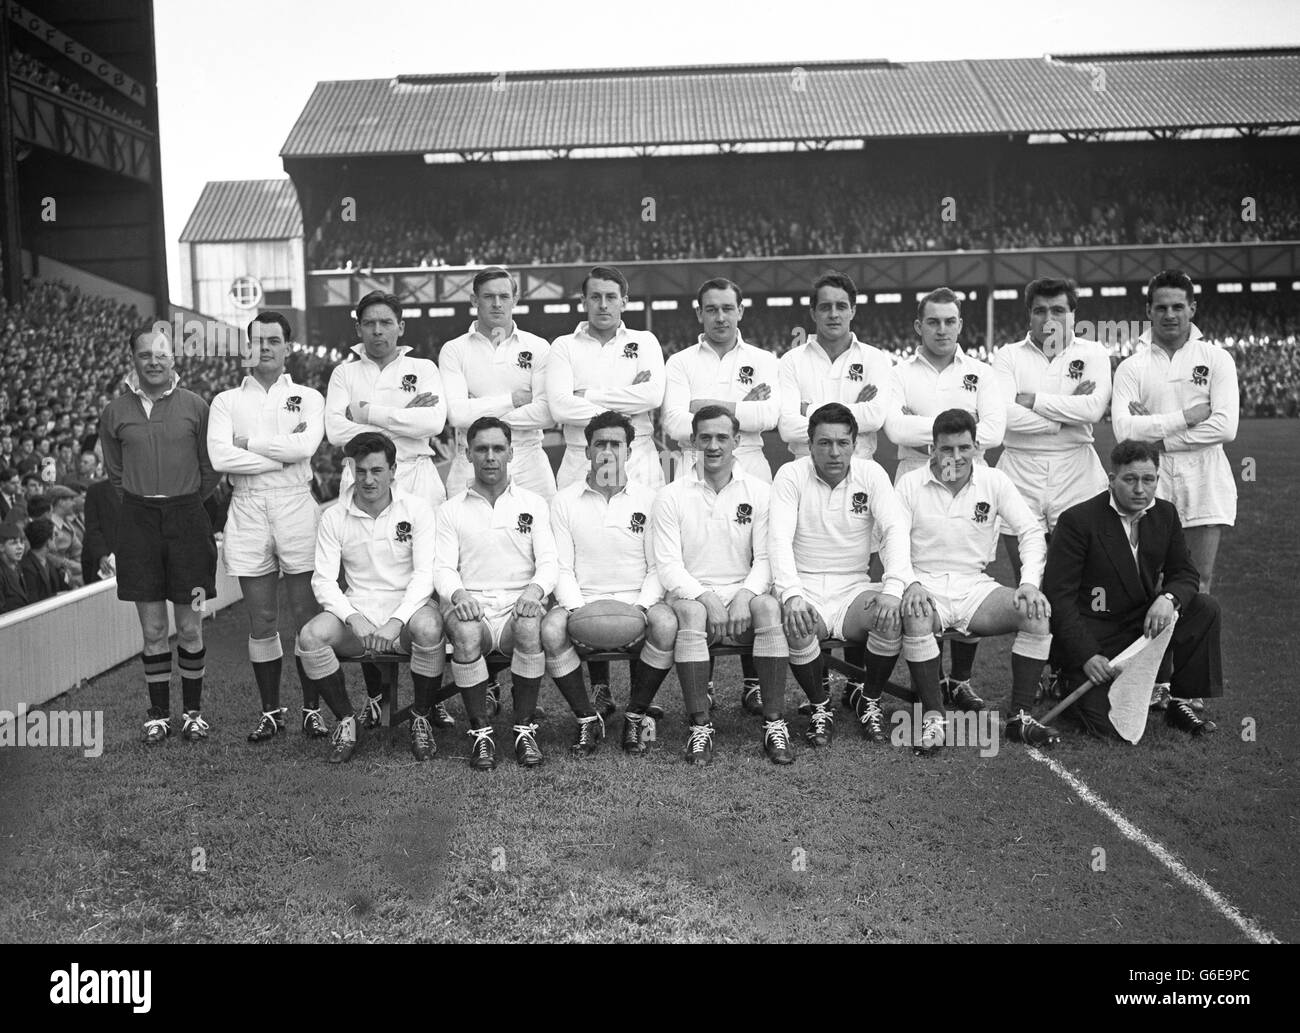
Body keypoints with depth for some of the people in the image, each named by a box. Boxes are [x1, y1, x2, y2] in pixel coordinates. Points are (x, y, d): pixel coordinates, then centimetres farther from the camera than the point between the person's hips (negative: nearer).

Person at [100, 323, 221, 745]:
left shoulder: (195, 406, -1)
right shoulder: (115, 412, 4)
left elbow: (211, 468, 4)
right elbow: (114, 472, 13)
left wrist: (184, 504, 3)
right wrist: (144, 500, 7)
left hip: (187, 518, -1)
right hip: (138, 522, 1)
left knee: (189, 626, 4)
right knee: (152, 627, 7)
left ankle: (193, 710, 18)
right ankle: (158, 712, 19)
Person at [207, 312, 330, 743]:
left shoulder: (307, 397, 9)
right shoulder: (227, 401, 11)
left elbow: (306, 445, -11)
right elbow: (220, 457, -6)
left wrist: (250, 442, -6)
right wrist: (283, 452, -8)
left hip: (295, 505, -1)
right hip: (247, 509, 2)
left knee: (307, 616, 0)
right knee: (261, 620, 6)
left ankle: (312, 709, 10)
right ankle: (271, 711, 17)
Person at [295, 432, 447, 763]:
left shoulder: (417, 508, -1)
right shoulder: (334, 517, 4)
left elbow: (425, 574, -8)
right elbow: (323, 579, -1)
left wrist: (396, 621, -22)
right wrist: (353, 618, -19)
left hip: (407, 610, -2)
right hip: (356, 610, 2)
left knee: (429, 628, -36)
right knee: (309, 637, -27)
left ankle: (422, 718, -9)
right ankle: (345, 720, -4)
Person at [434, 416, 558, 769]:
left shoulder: (533, 504, 15)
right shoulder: (450, 510, 15)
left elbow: (548, 562, 6)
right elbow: (443, 567, 5)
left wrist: (534, 590, -17)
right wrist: (457, 595, -19)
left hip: (519, 606, 0)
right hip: (471, 608, 0)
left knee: (529, 628, -35)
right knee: (466, 633, -35)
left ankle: (525, 727, -17)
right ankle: (480, 731, -17)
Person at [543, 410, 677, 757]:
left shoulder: (648, 500, 8)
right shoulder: (564, 501, 8)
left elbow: (657, 567, 4)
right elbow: (561, 568, 4)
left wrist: (641, 606, -13)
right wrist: (576, 609, -14)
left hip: (636, 599, 0)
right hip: (581, 599, 0)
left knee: (666, 624, -32)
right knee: (551, 630, -31)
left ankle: (636, 715, -8)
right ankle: (587, 717, -8)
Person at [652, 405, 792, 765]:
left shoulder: (759, 492, 8)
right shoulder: (671, 497, 4)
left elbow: (766, 558, 2)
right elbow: (668, 565, -3)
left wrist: (745, 595, -17)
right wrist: (707, 598, -19)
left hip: (744, 591, 1)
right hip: (691, 593, -1)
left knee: (769, 607, -31)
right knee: (691, 613, -35)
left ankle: (774, 723, -25)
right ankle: (700, 725, -28)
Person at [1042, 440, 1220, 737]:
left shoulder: (1165, 514, 2)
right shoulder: (1078, 520, -17)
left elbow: (1185, 573, 6)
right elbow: (1057, 595, -17)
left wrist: (1168, 598, -20)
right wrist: (1086, 656, -23)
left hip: (1142, 622, 6)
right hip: (1091, 632, -6)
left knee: (1206, 608, -15)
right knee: (1106, 724, -17)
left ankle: (1180, 702, -1)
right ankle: (1073, 679, 17)